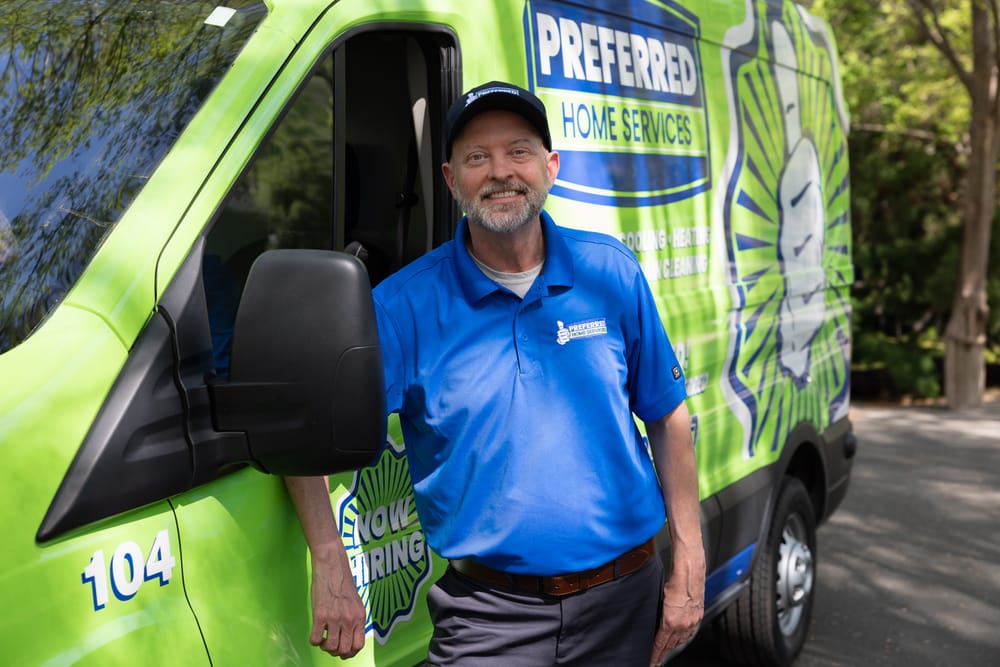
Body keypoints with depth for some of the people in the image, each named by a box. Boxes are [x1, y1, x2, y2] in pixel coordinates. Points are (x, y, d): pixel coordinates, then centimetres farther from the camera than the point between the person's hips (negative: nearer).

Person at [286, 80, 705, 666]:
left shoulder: (613, 273, -1)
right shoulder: (406, 305, -8)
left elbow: (668, 418, 4)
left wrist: (689, 570, 2)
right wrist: (332, 570, -17)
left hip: (625, 600, 3)